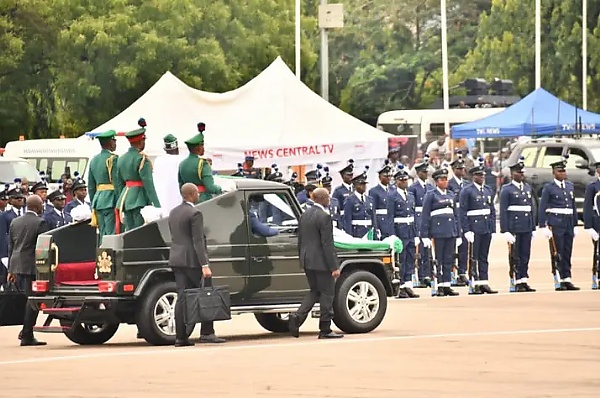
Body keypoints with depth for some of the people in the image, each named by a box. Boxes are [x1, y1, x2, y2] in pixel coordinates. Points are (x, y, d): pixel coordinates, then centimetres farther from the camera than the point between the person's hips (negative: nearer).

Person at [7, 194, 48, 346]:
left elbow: (10, 247, 14)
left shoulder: (15, 223, 11)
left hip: (17, 265, 7)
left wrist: (10, 270, 18)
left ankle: (26, 331, 14)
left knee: (26, 298, 17)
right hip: (32, 266, -7)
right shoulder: (40, 223, -9)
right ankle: (27, 336, -2)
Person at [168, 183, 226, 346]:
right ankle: (206, 333, -2)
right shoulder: (194, 214, -13)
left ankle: (181, 337, 1)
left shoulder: (173, 213, 12)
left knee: (182, 298, 5)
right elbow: (198, 241, -18)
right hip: (192, 260, -8)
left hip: (177, 259, 8)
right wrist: (205, 265, -19)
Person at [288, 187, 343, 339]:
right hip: (321, 262, -8)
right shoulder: (324, 217, -16)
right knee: (327, 294, 2)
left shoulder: (304, 215, 9)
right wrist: (334, 267, -16)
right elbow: (327, 244, -18)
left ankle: (297, 317, -2)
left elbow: (300, 240, 15)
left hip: (307, 261, 8)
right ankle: (325, 330, 5)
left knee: (314, 291, 18)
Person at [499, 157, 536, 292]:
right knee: (515, 256, -3)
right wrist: (505, 231, -14)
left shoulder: (527, 188, 16)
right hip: (514, 228, -6)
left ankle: (524, 281, 8)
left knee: (525, 255, 5)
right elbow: (503, 211, -7)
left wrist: (533, 228, 14)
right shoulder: (507, 190, -3)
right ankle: (518, 283, -2)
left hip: (527, 228, 6)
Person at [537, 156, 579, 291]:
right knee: (558, 254, -6)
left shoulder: (570, 186, 14)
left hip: (568, 224, 5)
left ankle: (567, 280, 9)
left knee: (567, 254, 6)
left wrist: (575, 224, 15)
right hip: (556, 224, -5)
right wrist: (543, 227, -11)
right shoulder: (548, 188, -3)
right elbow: (542, 208, -5)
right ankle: (559, 281, -4)